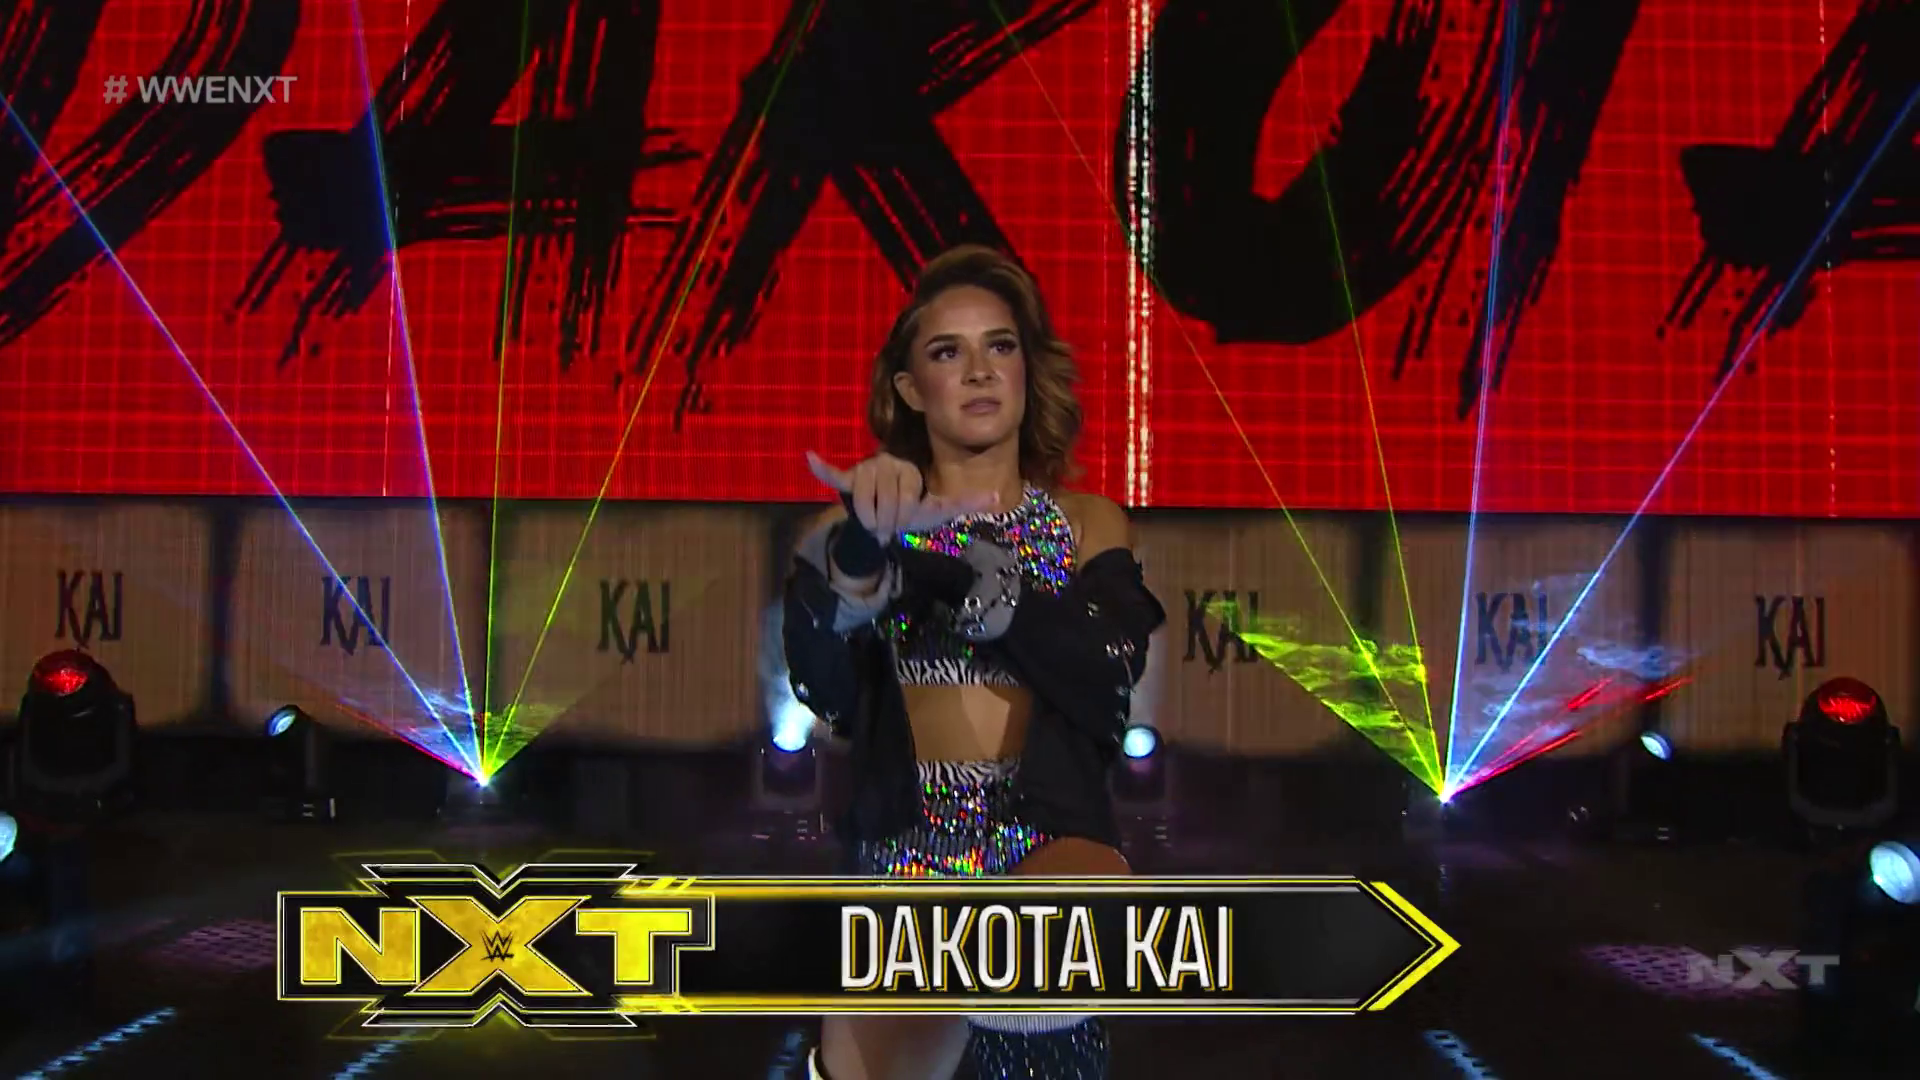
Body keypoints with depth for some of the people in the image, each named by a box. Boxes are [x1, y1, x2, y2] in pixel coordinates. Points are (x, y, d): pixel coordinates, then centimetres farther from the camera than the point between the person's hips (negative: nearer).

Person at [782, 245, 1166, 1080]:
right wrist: (859, 558, -33)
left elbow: (1106, 676, -7)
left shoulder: (1088, 524, 11)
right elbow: (820, 685, -13)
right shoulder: (863, 522, 6)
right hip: (904, 847, 2)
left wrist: (977, 570, -18)